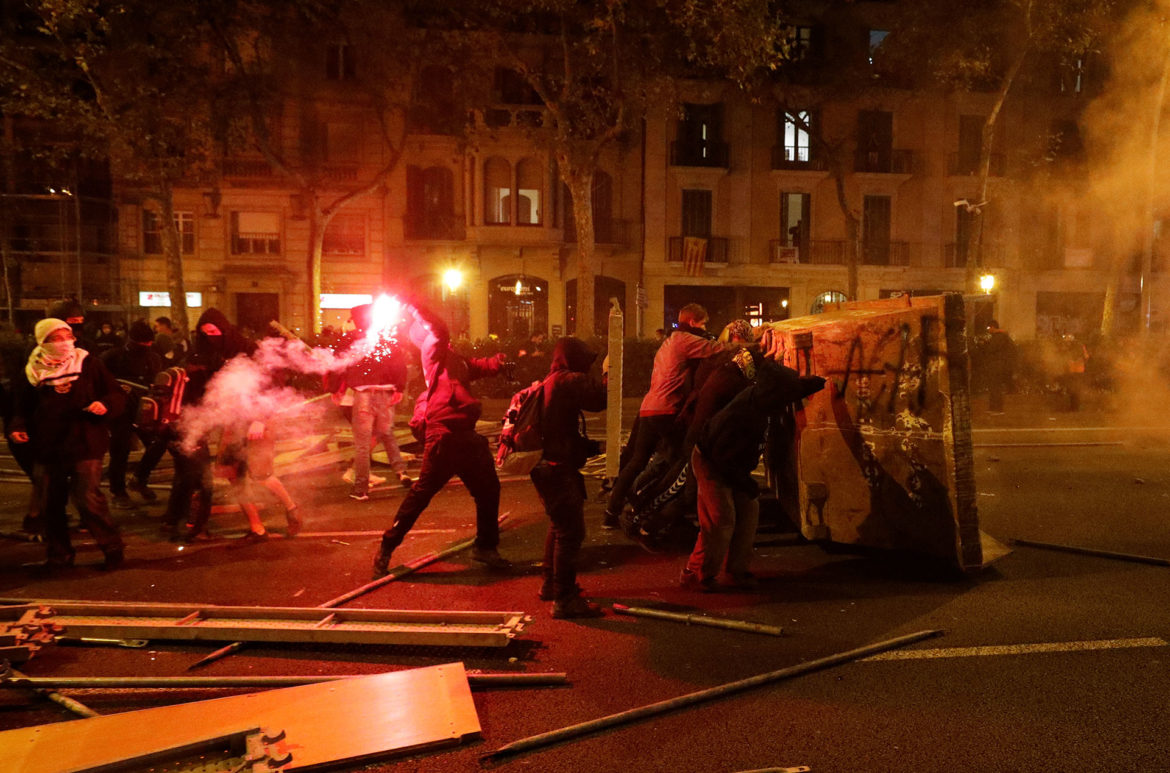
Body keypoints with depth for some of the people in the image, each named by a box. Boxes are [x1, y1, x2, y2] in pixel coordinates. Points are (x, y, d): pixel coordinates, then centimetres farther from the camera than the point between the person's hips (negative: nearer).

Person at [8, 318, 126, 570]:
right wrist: (19, 426, 1)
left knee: (88, 499, -10)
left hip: (85, 445, -4)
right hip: (47, 448, 4)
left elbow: (117, 395, 3)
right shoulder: (33, 371, 9)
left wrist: (105, 405, -18)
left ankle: (112, 548, 6)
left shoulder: (89, 364, 2)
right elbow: (23, 406, 20)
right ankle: (59, 554, 26)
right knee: (50, 504, 9)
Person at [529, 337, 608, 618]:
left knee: (559, 526, 23)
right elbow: (600, 397, -22)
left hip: (547, 465, 11)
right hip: (558, 468, -11)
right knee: (570, 532, -7)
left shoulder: (550, 383, 17)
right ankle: (564, 599, -3)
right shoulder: (567, 381, -16)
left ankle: (550, 584, 36)